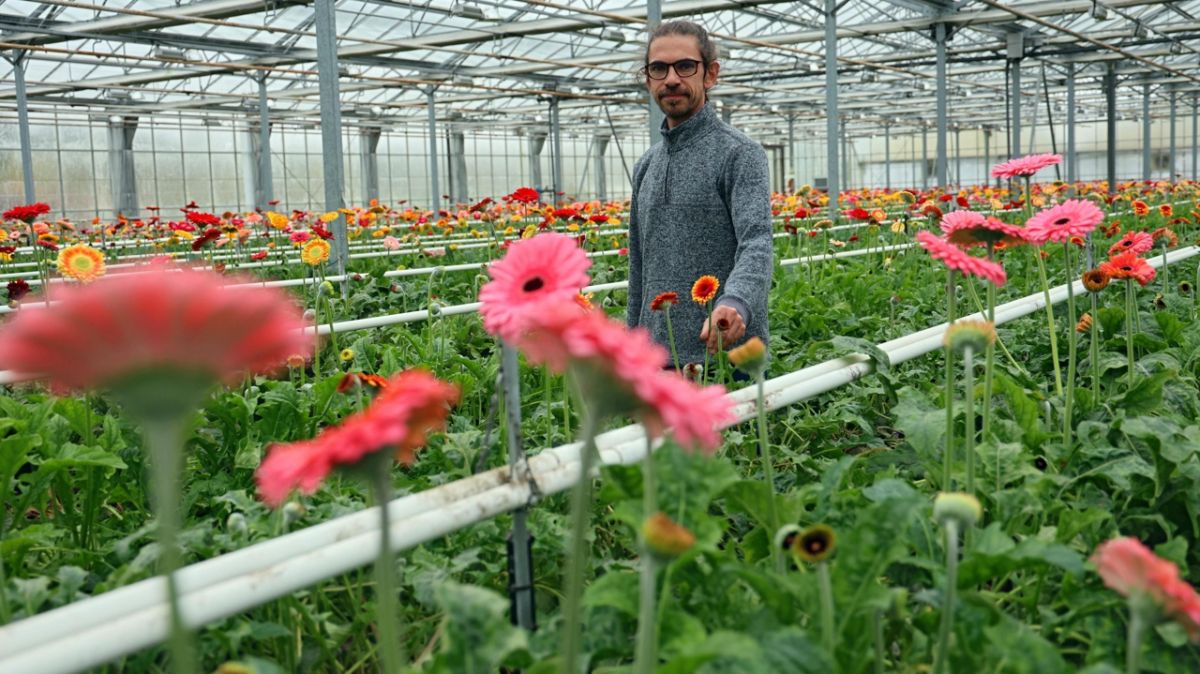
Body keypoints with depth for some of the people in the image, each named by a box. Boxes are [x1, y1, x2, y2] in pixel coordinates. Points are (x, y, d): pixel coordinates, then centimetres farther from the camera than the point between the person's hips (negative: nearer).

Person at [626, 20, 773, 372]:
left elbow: (757, 244, -21)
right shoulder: (646, 166, 15)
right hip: (657, 359, 6)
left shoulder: (739, 154, -7)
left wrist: (735, 303, -41)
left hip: (723, 354, -6)